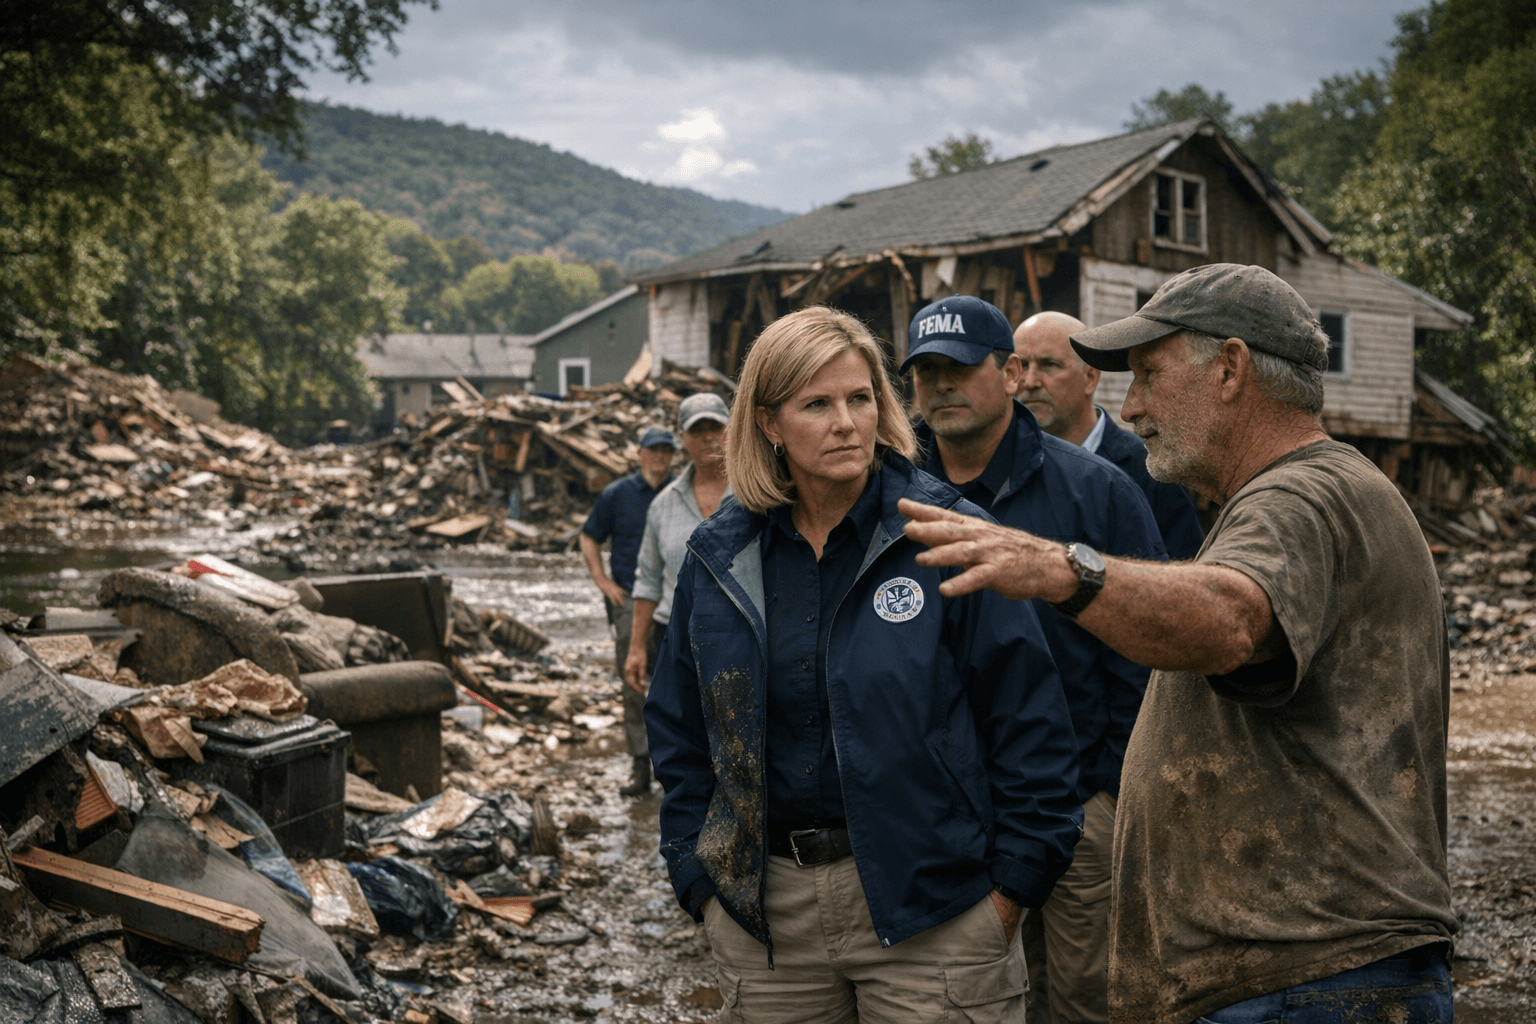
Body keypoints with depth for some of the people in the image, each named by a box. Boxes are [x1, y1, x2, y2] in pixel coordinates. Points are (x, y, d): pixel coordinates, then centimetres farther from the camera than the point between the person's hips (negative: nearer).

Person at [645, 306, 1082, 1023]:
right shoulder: (719, 559, 4)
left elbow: (1029, 717, -6)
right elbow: (682, 736, 10)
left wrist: (1013, 884, -8)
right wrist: (703, 884, 5)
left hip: (931, 914, -3)